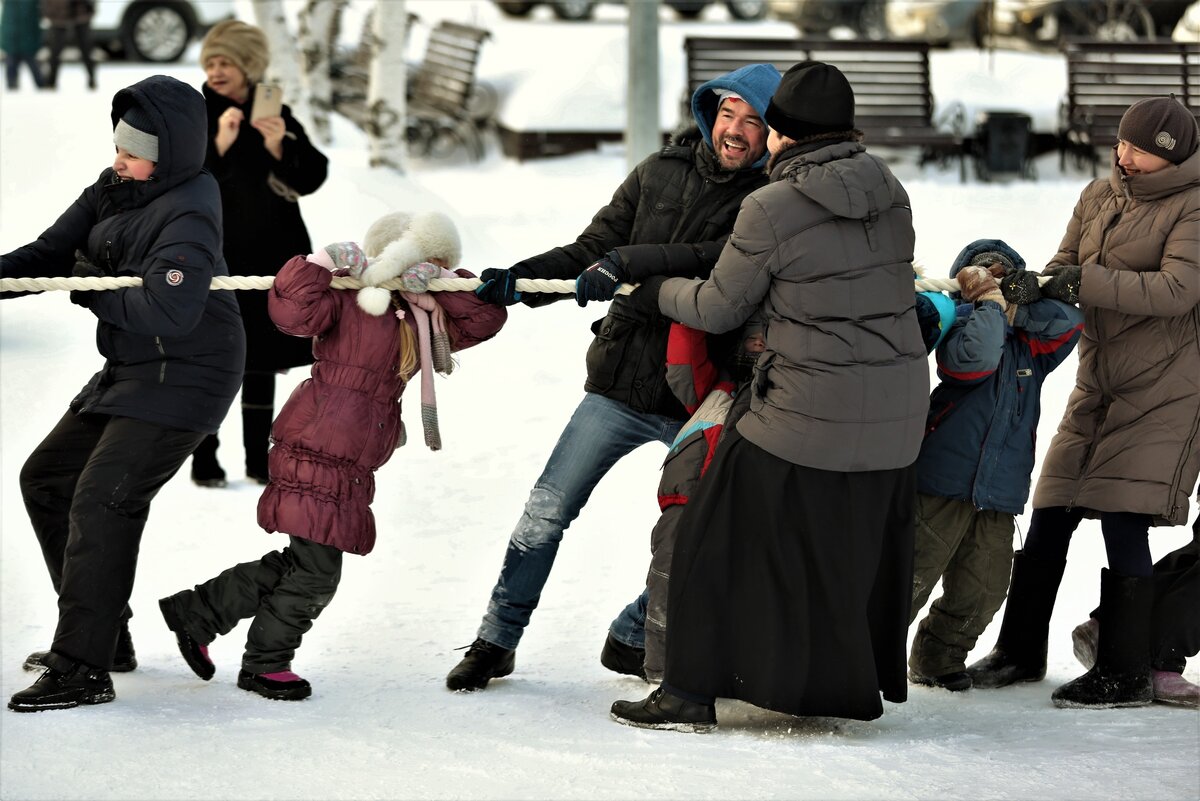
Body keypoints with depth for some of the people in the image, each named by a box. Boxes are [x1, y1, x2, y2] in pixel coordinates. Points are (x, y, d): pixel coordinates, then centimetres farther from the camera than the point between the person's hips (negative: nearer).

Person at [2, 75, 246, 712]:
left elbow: (169, 312, -32)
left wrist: (93, 291, -17)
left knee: (100, 502, -17)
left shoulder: (187, 215, -22)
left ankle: (82, 670, -15)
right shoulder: (114, 189, 4)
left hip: (182, 378, -10)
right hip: (130, 372, 10)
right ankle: (102, 632, 21)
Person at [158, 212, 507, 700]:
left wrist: (443, 283, -5)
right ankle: (265, 664, 12)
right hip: (316, 452, -9)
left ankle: (197, 613, 23)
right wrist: (326, 263, -28)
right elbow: (291, 310, -23)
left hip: (353, 467, 9)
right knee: (316, 570, -6)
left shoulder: (423, 319, 15)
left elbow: (485, 318, 9)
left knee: (301, 565, 12)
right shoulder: (349, 300, -8)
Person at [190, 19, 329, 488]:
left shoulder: (277, 116, 5)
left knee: (261, 362, 9)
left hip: (270, 256, 3)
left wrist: (279, 148, -20)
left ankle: (259, 457, 16)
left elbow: (311, 180, -3)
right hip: (211, 259, -3)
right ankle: (204, 459, 2)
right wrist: (218, 145, -28)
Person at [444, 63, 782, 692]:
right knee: (546, 511, 4)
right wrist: (520, 279, -10)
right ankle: (497, 640, 18)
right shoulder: (660, 173, 4)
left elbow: (727, 261, -24)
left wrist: (630, 262, -31)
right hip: (621, 381, 2)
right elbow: (591, 251, 5)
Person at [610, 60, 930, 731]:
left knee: (727, 536, 5)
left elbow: (721, 309, -5)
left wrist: (656, 292, 14)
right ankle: (856, 684, 31)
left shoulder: (771, 209, -14)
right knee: (860, 546, 21)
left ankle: (692, 693, 6)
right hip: (897, 410, 7)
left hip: (810, 412, -6)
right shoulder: (890, 193, 5)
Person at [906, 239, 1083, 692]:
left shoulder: (1030, 347, 15)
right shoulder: (960, 326, -1)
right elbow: (973, 359, -23)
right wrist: (990, 303, -12)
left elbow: (1068, 322, -1)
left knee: (980, 590, 6)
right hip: (943, 482, -5)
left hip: (999, 493, 5)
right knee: (913, 575, -7)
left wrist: (1014, 303, -5)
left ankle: (939, 657, 23)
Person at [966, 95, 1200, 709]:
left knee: (1124, 520, -11)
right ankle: (1020, 652, 19)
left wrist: (1087, 282, -26)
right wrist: (1038, 286, -13)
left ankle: (1125, 675, -2)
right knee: (1051, 515, 6)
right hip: (1099, 380, 6)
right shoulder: (1098, 197, 9)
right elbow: (1065, 267, 11)